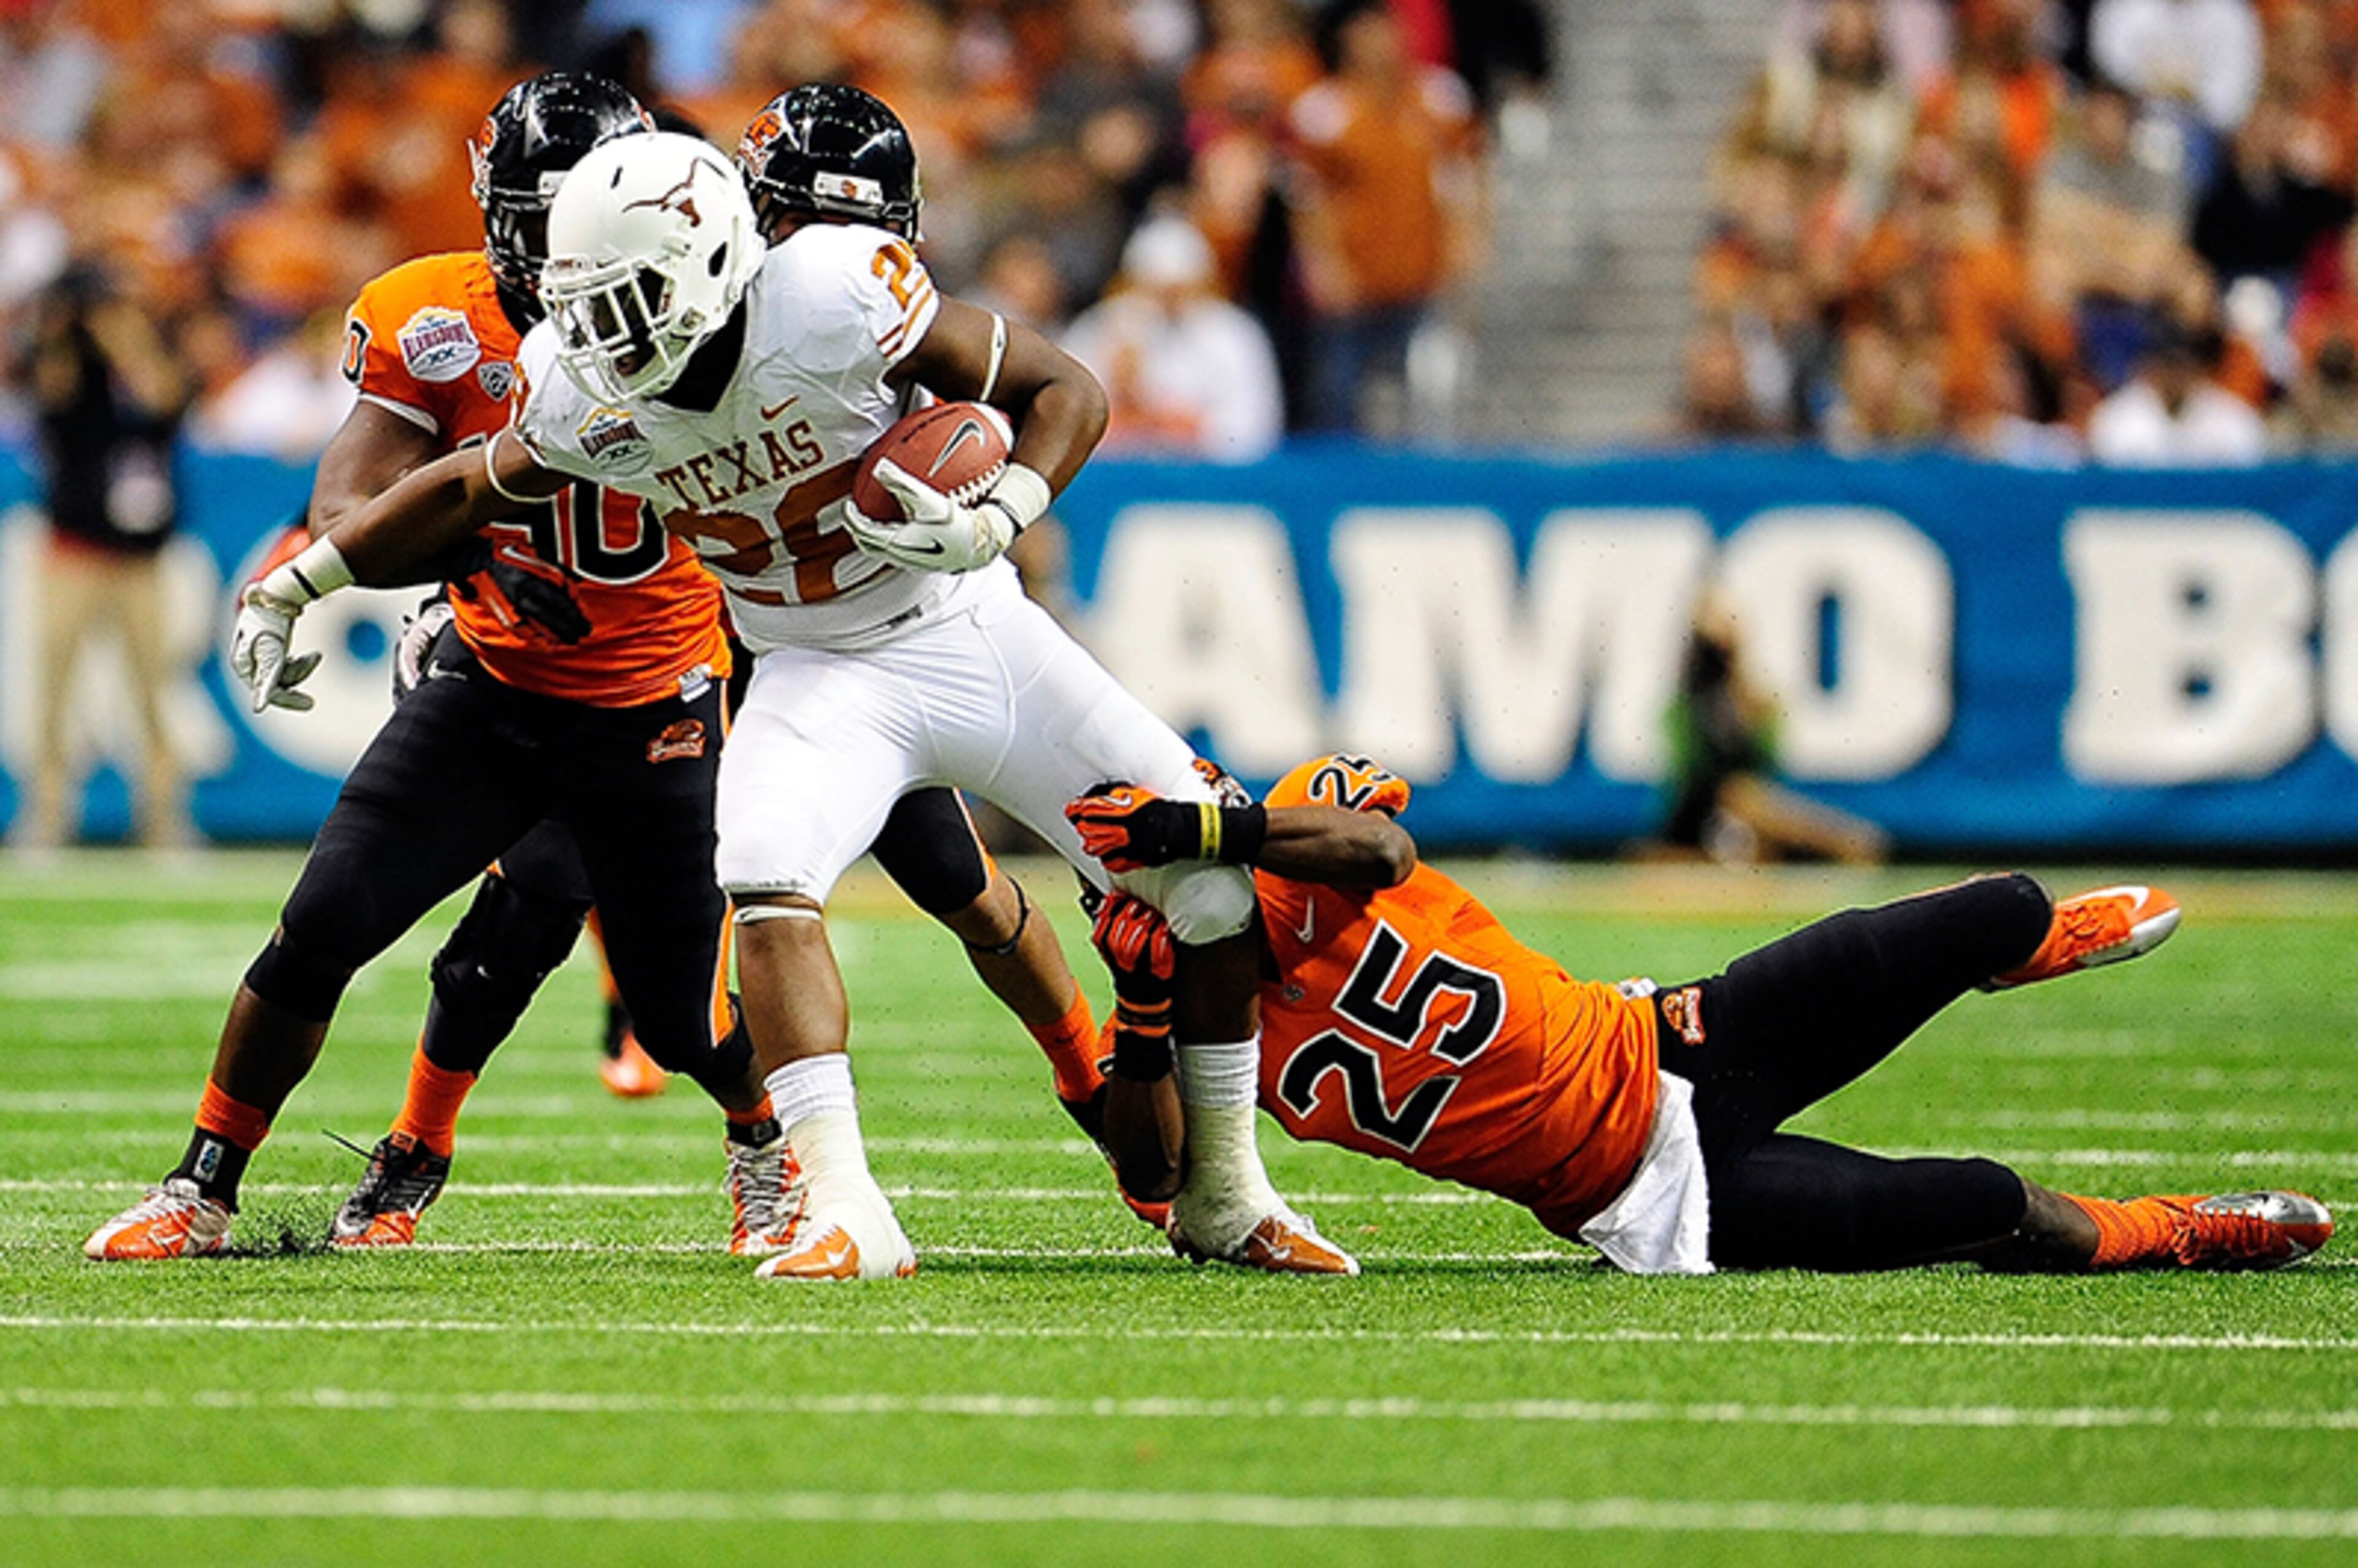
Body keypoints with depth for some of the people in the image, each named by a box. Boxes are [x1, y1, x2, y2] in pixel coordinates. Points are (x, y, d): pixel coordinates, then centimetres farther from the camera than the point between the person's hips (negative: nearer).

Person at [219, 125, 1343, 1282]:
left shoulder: (832, 298, -27)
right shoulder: (588, 398, -13)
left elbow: (1063, 391, -18)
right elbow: (468, 493, 8)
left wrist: (993, 524, -33)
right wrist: (289, 588, 10)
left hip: (976, 631, -2)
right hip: (824, 676, 2)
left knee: (1219, 885, -4)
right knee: (766, 882, -29)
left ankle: (1224, 1197, 16)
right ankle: (847, 1216, -30)